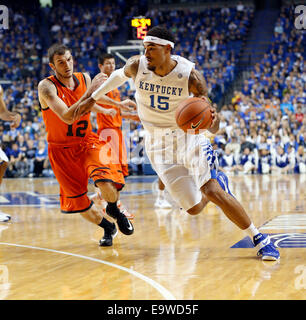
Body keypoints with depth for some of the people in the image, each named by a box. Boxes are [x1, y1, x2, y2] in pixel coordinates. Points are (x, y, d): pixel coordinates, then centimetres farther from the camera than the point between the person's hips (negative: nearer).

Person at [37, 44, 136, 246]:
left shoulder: (84, 78, -3)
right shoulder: (46, 86, -20)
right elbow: (67, 116, -34)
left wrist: (116, 104, 32)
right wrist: (91, 90, -35)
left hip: (87, 142, 2)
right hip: (62, 149, -2)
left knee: (105, 180, -26)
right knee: (78, 201, 3)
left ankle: (114, 209, 7)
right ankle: (108, 228, 30)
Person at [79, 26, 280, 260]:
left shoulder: (190, 75, -19)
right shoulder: (137, 65, -14)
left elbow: (213, 129, -16)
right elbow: (120, 76, 13)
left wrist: (211, 119, -40)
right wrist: (93, 99, 18)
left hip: (188, 135, -2)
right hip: (159, 143, 2)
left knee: (211, 191, -21)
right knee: (194, 208, -3)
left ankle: (260, 240, -6)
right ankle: (219, 181, 33)